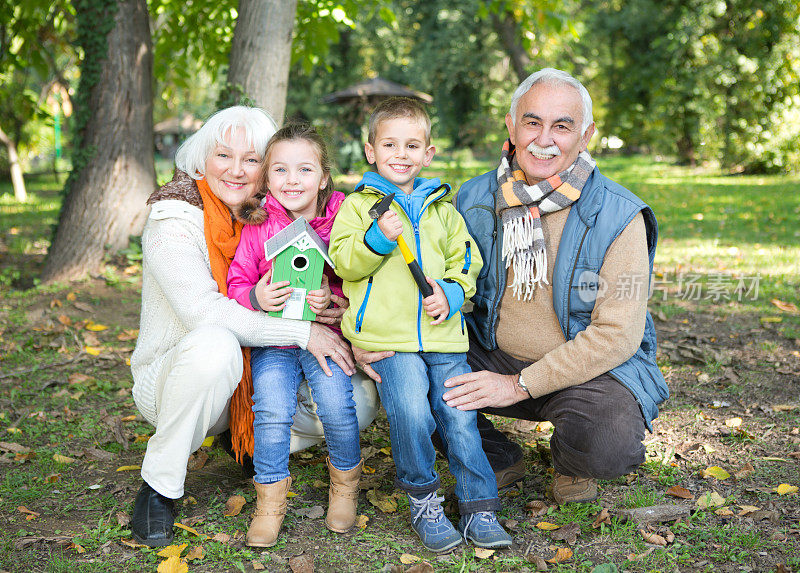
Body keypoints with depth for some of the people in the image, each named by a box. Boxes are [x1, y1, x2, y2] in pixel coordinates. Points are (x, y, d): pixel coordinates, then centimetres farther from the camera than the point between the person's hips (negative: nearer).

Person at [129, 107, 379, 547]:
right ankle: (159, 486, -17)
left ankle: (253, 441, 13)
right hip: (169, 377, -5)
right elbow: (203, 311, -28)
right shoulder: (173, 218, -16)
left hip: (254, 378, 5)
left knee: (360, 400, -13)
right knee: (215, 344, -39)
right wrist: (302, 331, -28)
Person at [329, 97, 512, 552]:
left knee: (460, 418, -4)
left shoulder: (442, 207, 17)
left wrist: (452, 292, -2)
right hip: (388, 337, -3)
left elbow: (467, 259, 17)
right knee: (412, 414, -19)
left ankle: (479, 508, 9)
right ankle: (423, 499, 4)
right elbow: (343, 260, -1)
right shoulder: (359, 204, 8)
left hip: (443, 334, 3)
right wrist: (378, 238, -19)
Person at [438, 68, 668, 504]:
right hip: (493, 355, 4)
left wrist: (520, 385, -23)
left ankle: (570, 464, 8)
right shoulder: (473, 200, -3)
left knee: (609, 446, -34)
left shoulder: (618, 217, -15)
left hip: (593, 366, -3)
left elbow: (617, 334, -18)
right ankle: (498, 459, 8)